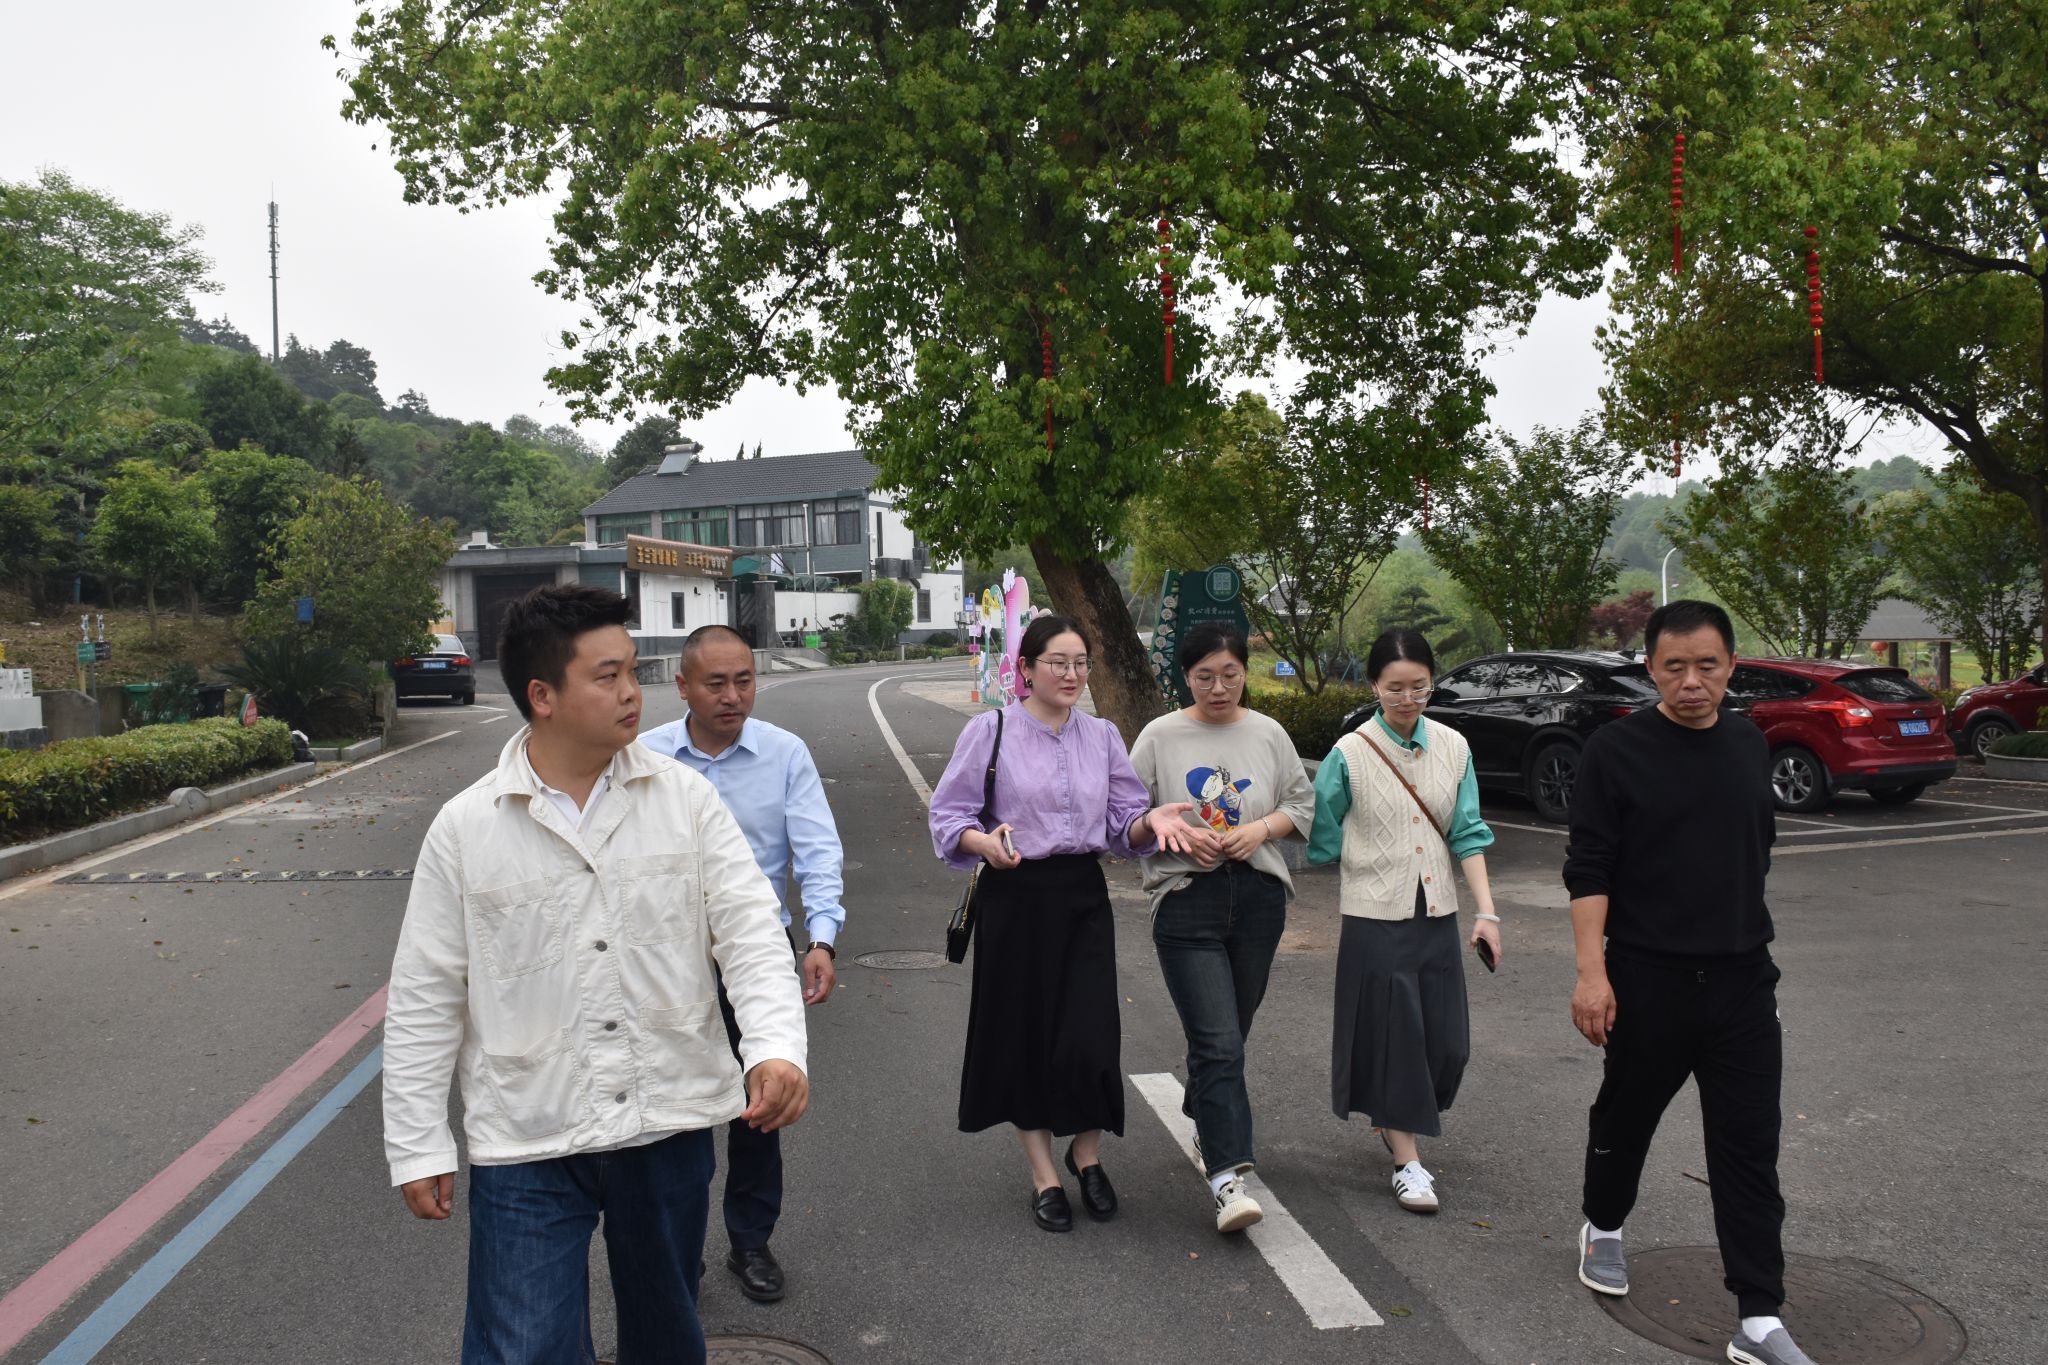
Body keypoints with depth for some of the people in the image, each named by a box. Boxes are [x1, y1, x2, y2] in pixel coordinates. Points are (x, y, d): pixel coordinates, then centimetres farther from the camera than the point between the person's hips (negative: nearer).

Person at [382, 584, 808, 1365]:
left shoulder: (685, 798, -4)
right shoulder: (465, 828, -6)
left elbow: (750, 929, -9)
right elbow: (424, 999, -1)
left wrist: (777, 1046, -25)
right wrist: (417, 1146, 0)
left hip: (672, 1125, 2)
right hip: (527, 1147, -2)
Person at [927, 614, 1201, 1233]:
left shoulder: (1102, 736, 9)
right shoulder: (990, 730, -3)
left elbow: (1122, 825, 9)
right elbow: (948, 817, -5)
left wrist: (1152, 820, -13)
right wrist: (983, 842, -25)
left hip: (1083, 897, 3)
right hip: (1015, 898, -2)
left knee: (1090, 1036, -4)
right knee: (1023, 1034, 7)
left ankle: (1086, 1152, 27)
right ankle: (1044, 1176, 26)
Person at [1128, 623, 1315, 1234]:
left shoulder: (1268, 734, 7)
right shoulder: (1161, 736, -1)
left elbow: (1303, 802, 13)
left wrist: (1262, 828, -6)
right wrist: (1178, 834, -14)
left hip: (1259, 897, 3)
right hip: (1187, 901, -3)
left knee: (1229, 1034, 16)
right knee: (1218, 1043, -11)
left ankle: (1206, 1118, 41)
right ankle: (1227, 1176, -10)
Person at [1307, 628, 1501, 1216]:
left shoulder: (1453, 747, 2)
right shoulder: (1350, 754, -8)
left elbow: (1467, 833, 3)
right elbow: (1324, 841, 0)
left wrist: (1486, 911, -2)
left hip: (1437, 914, 4)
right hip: (1376, 918, -4)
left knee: (1446, 1039, 7)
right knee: (1393, 1035, 2)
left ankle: (1398, 1119, 35)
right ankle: (1407, 1161, 16)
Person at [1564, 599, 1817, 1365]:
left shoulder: (1750, 746, 5)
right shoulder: (1617, 750, -10)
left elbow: (1757, 849, 17)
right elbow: (1588, 869, -12)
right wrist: (1592, 972, -18)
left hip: (1743, 981, 4)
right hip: (1646, 978, -3)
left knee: (1750, 1150, 2)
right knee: (1626, 1117, 15)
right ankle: (1603, 1228, 41)